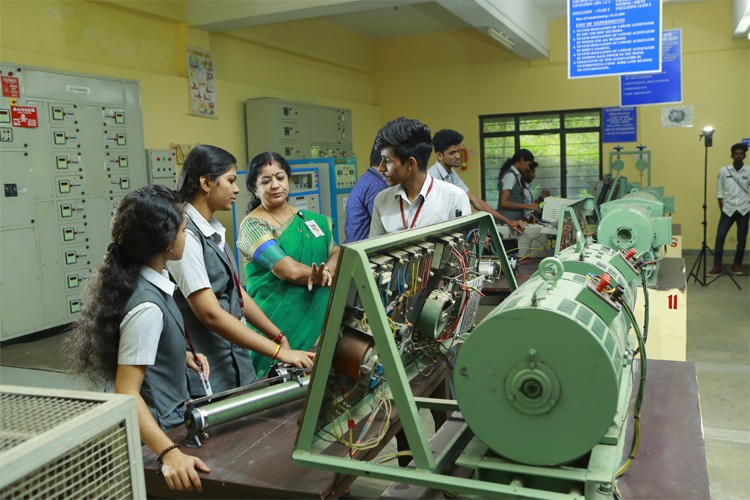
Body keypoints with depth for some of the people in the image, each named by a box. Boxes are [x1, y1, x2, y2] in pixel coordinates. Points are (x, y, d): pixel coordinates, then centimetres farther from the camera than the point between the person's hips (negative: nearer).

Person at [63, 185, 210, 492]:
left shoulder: (144, 280, -2)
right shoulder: (147, 306, -29)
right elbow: (127, 392, -31)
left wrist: (182, 356, 4)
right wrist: (169, 452, -40)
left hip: (169, 418, 9)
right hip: (158, 429, -9)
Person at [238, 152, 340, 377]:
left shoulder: (311, 219, 12)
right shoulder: (253, 225, -7)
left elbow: (337, 252, 5)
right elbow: (290, 271, -17)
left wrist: (327, 270, -17)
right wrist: (326, 275, -3)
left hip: (318, 321, 5)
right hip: (279, 326, -5)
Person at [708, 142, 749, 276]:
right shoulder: (724, 171, 0)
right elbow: (720, 191, 4)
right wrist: (721, 207, -2)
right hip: (728, 209, 0)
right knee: (720, 237, -6)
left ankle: (737, 264, 20)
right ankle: (717, 266, 0)